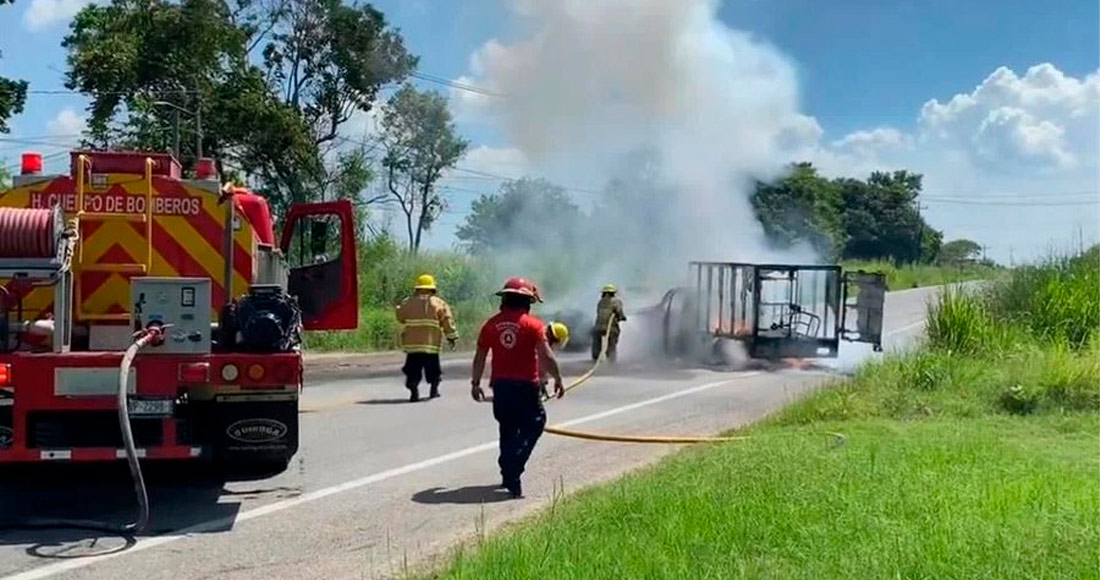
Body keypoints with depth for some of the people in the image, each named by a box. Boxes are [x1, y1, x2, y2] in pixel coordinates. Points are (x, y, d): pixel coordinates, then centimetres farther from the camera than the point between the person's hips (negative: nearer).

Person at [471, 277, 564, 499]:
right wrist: (558, 380, 1)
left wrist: (475, 383, 17)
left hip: (500, 385, 5)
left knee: (508, 430, 19)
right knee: (532, 427, 4)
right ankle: (512, 475, -13)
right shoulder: (533, 325, -8)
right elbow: (546, 357, -11)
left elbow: (479, 357, 6)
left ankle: (508, 475, 27)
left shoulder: (491, 324, 4)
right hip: (525, 386, -5)